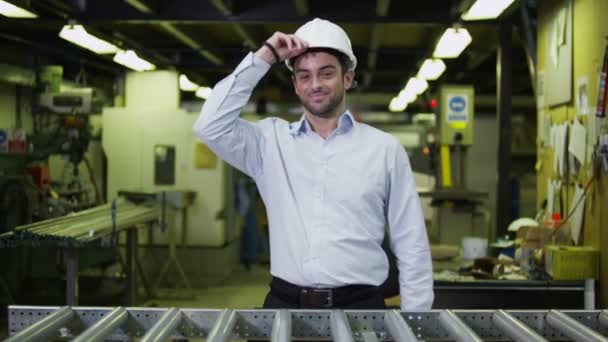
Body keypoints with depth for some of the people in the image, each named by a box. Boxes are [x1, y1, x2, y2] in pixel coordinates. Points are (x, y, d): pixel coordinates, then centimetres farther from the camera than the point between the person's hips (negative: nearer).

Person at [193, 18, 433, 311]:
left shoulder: (385, 149, 3)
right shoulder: (271, 141, 8)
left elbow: (411, 246, 4)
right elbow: (210, 127, -7)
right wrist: (263, 58, -3)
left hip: (359, 306, -1)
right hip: (284, 305, 1)